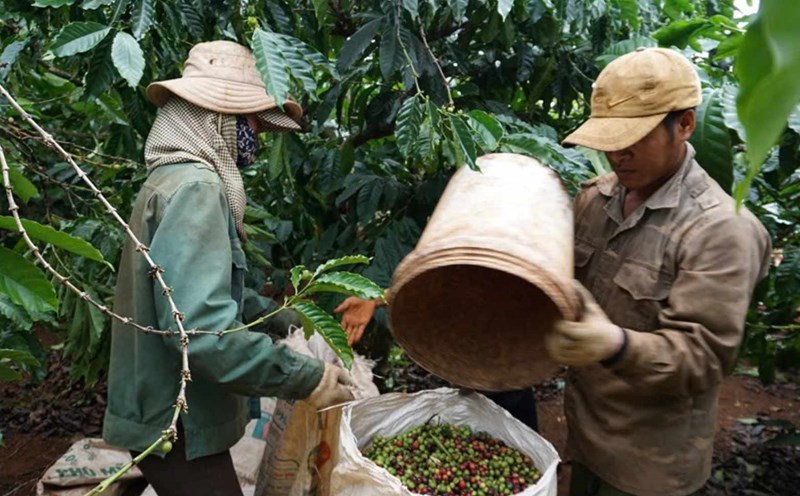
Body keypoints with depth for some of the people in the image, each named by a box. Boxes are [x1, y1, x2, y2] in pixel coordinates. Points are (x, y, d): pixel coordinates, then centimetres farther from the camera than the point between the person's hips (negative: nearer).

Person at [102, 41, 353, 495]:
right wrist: (309, 378, -25)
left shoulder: (172, 180, 11)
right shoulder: (193, 188, -22)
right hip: (178, 425, -10)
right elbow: (201, 328, -31)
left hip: (164, 414, 10)